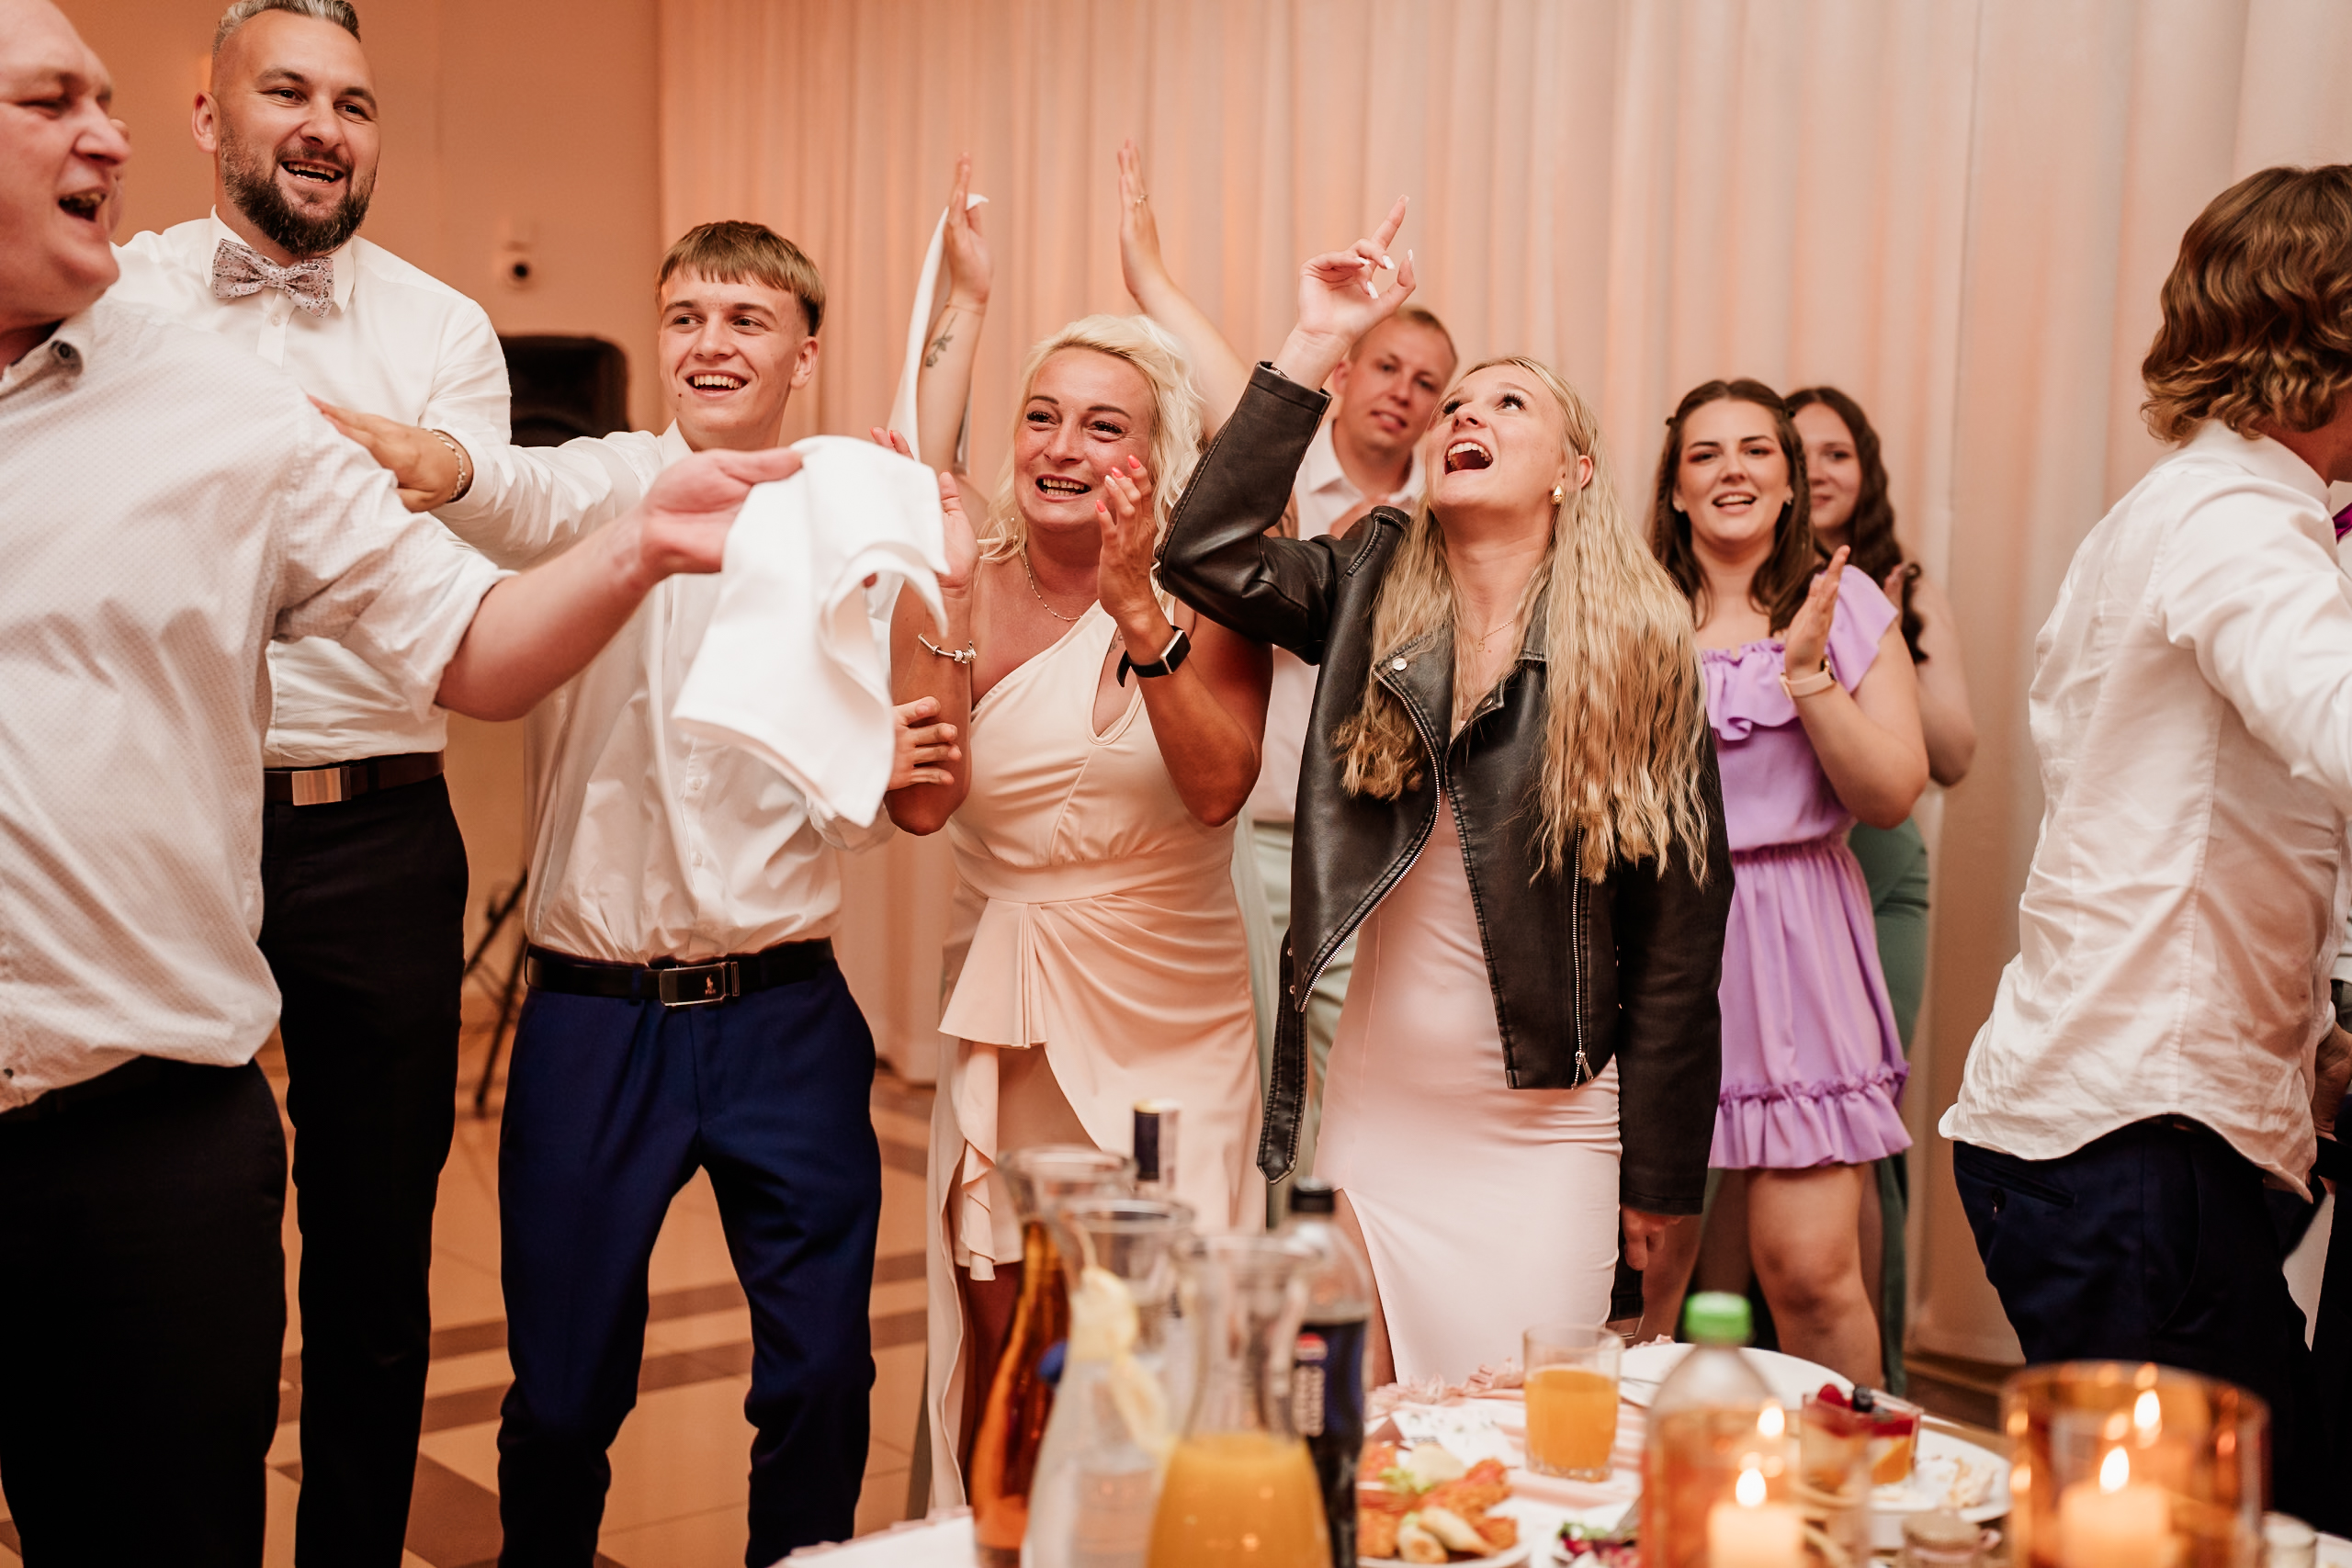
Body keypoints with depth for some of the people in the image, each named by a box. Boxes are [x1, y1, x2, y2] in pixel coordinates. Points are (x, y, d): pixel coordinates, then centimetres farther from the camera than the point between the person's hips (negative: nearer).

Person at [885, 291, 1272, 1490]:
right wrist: (943, 599, -19)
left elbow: (1217, 787, -20)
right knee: (1002, 1346, 6)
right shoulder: (971, 590, -1)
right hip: (1006, 1028, 2)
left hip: (1172, 1026, -1)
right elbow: (921, 800, -13)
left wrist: (1138, 610, -28)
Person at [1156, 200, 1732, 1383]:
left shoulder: (1639, 653, -4)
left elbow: (1679, 931, -3)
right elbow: (1206, 553, -15)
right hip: (1373, 1111, 3)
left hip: (1545, 1138, -2)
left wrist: (1657, 1177, -2)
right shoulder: (1371, 596, 3)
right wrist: (1316, 345, -15)